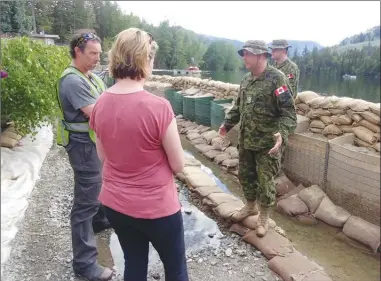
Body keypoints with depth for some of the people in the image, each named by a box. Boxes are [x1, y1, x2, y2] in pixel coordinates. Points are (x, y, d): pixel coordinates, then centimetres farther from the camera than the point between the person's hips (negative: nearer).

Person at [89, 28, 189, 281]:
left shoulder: (101, 105, -6)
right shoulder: (158, 107, -24)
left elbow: (103, 156, 8)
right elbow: (178, 165, -14)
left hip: (115, 204, 6)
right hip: (156, 206, -5)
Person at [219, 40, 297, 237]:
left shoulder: (277, 79, -16)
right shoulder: (246, 79, 8)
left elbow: (288, 111, -20)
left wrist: (282, 133, -33)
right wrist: (228, 123, 12)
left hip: (267, 143, -7)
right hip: (245, 140, 7)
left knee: (265, 181, 5)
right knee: (245, 175, 18)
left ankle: (264, 217, 25)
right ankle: (250, 206, 41)